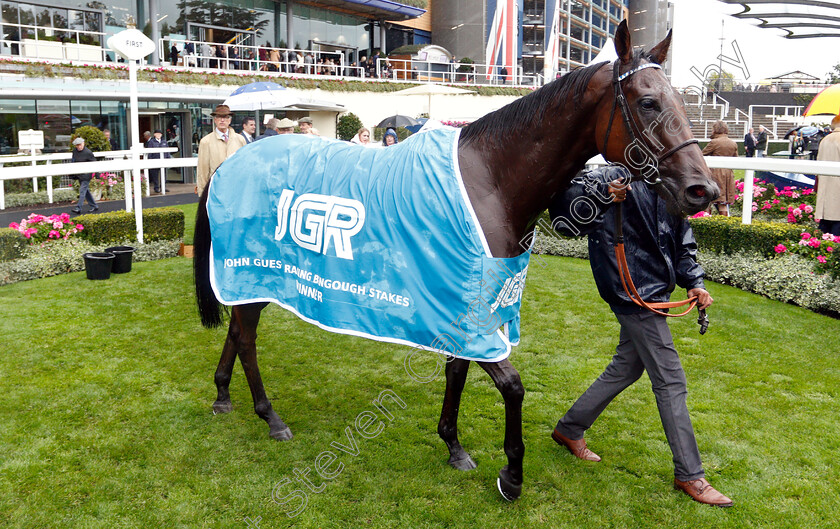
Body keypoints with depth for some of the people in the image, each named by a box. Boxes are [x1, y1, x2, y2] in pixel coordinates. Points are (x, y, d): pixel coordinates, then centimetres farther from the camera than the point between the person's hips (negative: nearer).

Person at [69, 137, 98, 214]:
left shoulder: (88, 152, -12)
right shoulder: (75, 150, 7)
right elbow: (72, 159, 23)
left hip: (86, 174, -8)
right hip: (78, 174, 8)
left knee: (82, 190, -10)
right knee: (85, 190, 12)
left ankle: (79, 208, -11)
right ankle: (94, 206, 21)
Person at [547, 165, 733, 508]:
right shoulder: (620, 180, -15)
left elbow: (683, 245, 18)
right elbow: (563, 215, -23)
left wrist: (693, 283, 4)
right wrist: (599, 188, -39)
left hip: (656, 294, 9)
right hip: (636, 296, -9)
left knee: (625, 369, 20)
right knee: (670, 381, -2)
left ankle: (569, 430, 36)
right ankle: (689, 474, 12)